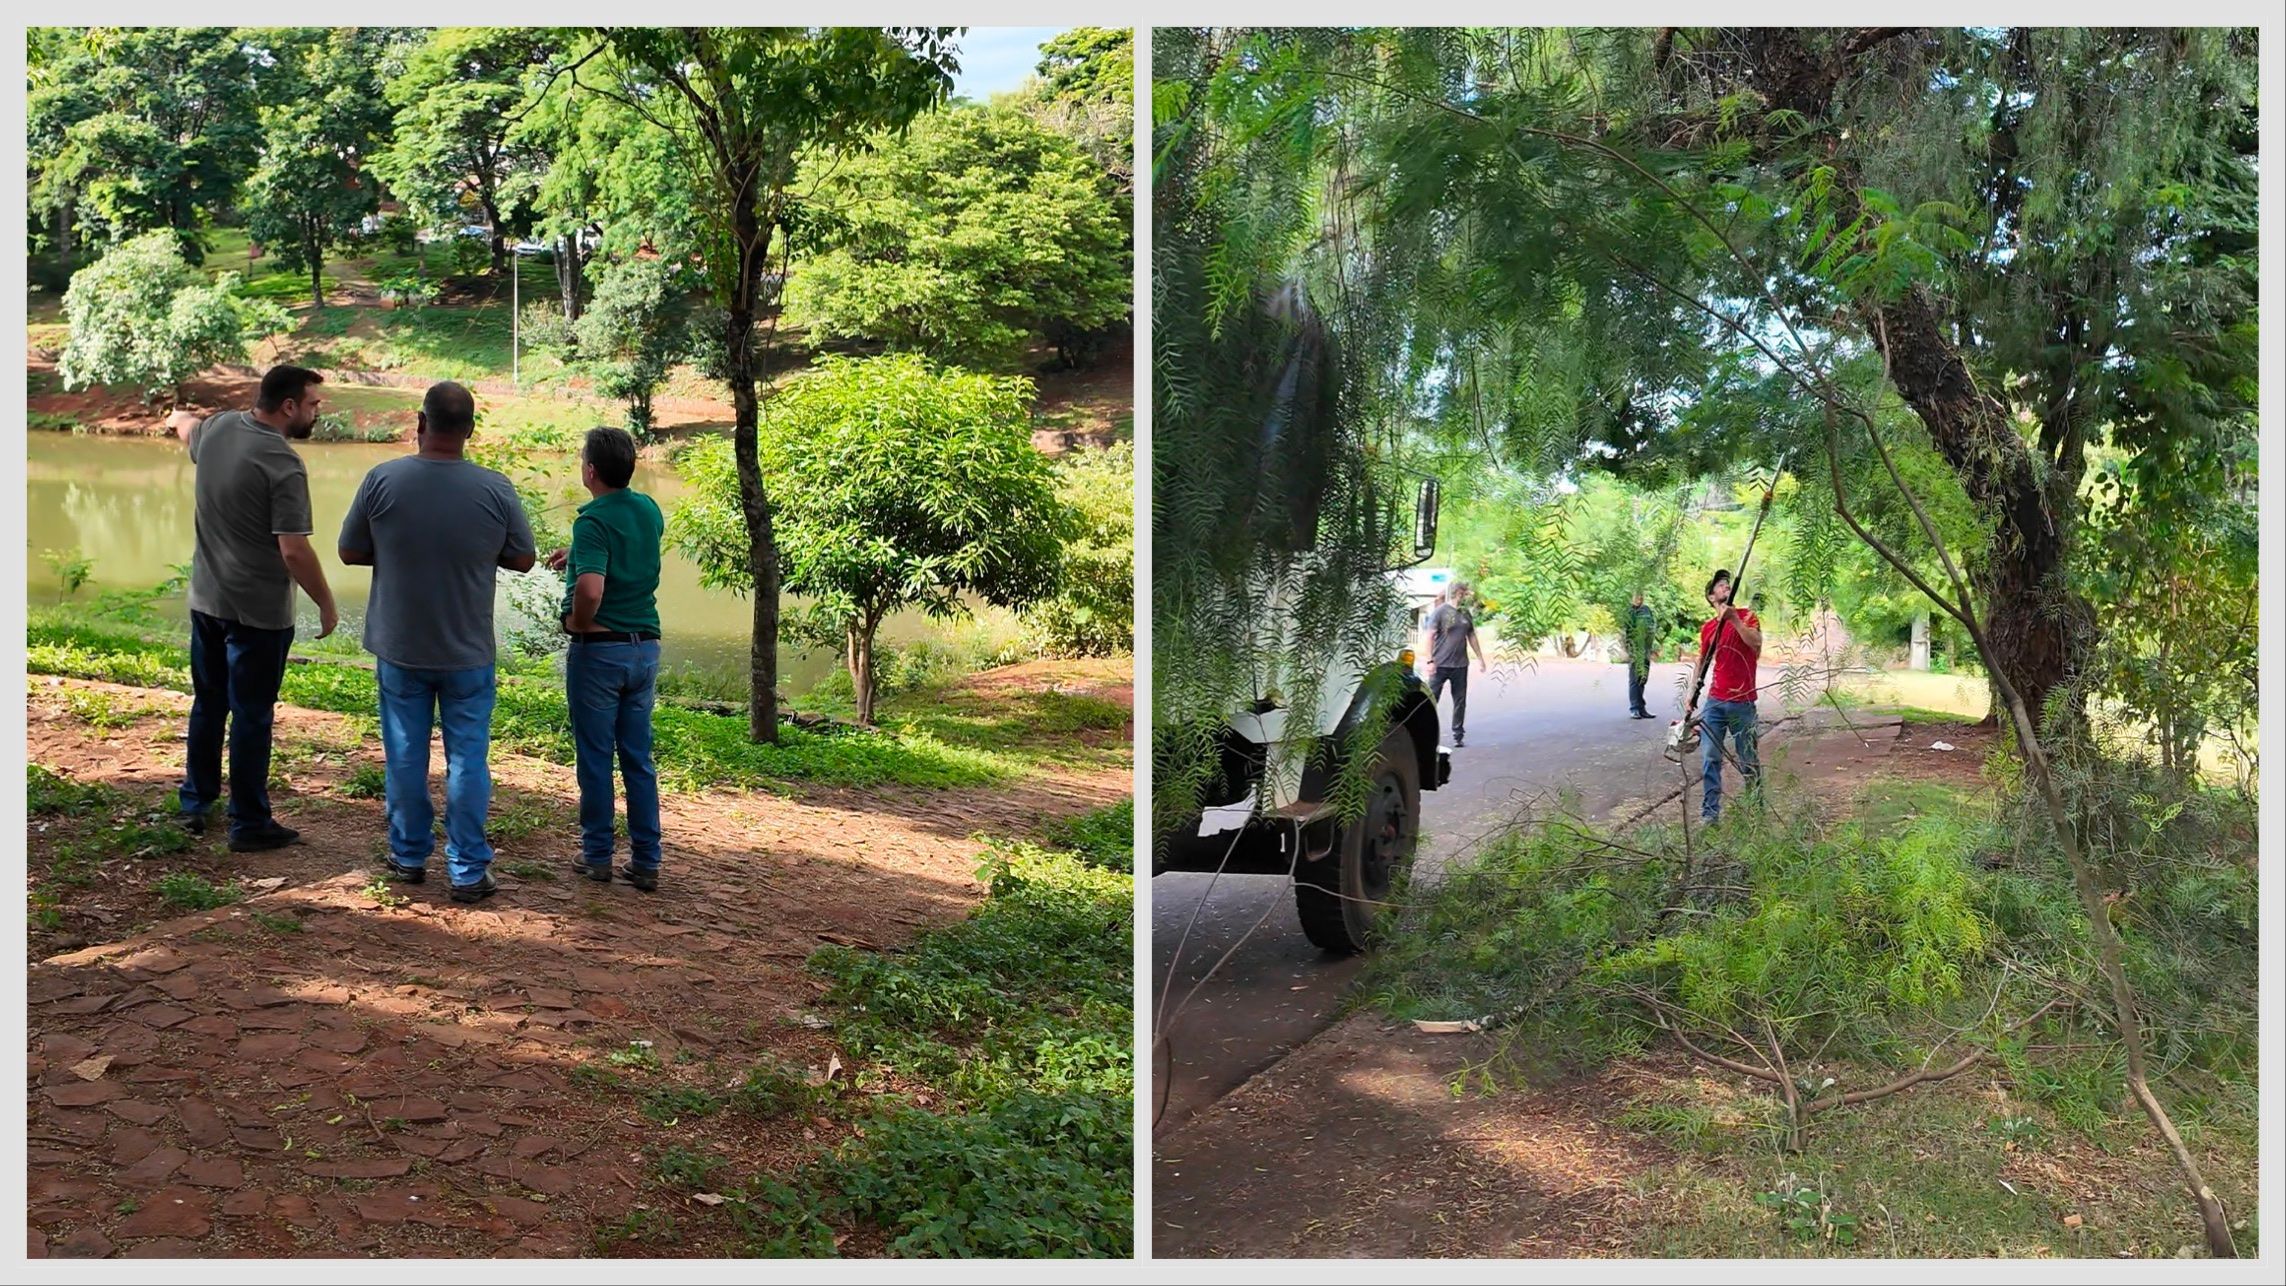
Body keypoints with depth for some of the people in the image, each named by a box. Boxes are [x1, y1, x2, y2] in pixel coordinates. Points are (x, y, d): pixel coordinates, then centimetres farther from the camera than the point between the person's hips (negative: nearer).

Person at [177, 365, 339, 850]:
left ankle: (196, 803, 33)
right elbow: (294, 551, -25)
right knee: (251, 716, 2)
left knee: (207, 704, 21)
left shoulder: (215, 428, 0)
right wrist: (326, 605, -11)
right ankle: (249, 824, 12)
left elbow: (188, 433, 27)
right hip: (258, 610, -7)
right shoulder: (283, 465, -23)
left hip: (205, 599, 8)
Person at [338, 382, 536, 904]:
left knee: (405, 754, 14)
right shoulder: (495, 489, -11)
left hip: (400, 649, 1)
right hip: (469, 652, -1)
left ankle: (409, 855, 26)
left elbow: (350, 552, -2)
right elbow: (523, 559, -1)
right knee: (468, 757, 6)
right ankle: (468, 870, 9)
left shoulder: (381, 481, -11)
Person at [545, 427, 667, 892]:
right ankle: (646, 861, 10)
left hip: (599, 649, -6)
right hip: (645, 647, 6)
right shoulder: (649, 511, 6)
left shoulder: (592, 521, -16)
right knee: (639, 758, 9)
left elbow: (590, 589, -31)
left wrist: (576, 623, -12)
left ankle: (597, 855, 14)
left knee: (595, 758, 6)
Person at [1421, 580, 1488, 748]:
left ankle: (1458, 735, 15)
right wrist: (1430, 660, -17)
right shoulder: (1439, 611, -7)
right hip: (1440, 665, -5)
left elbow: (1471, 636, 20)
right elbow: (1429, 636, -10)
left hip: (1460, 665, 5)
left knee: (1460, 701, 7)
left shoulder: (1465, 614, 11)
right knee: (1431, 699, -2)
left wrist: (1480, 658, 17)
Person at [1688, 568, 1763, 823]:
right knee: (1710, 756, -4)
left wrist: (1734, 619, -23)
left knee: (1748, 759, 4)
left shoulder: (1745, 616, 1)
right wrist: (1692, 693, 7)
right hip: (1715, 701, 3)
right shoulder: (1707, 628, 9)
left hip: (1743, 702, -2)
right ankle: (1710, 811, -1)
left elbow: (1756, 643, -16)